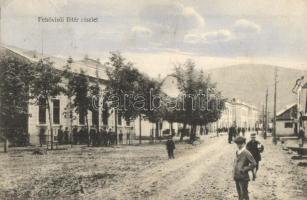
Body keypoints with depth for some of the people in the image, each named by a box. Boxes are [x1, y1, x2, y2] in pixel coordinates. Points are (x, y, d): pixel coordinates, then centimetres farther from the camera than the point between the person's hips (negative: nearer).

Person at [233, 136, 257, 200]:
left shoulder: (246, 153, -13)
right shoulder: (237, 152, 10)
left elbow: (254, 164, -17)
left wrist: (244, 169, -15)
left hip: (243, 178, -7)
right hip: (237, 177, 7)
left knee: (244, 194, -1)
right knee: (240, 195, 17)